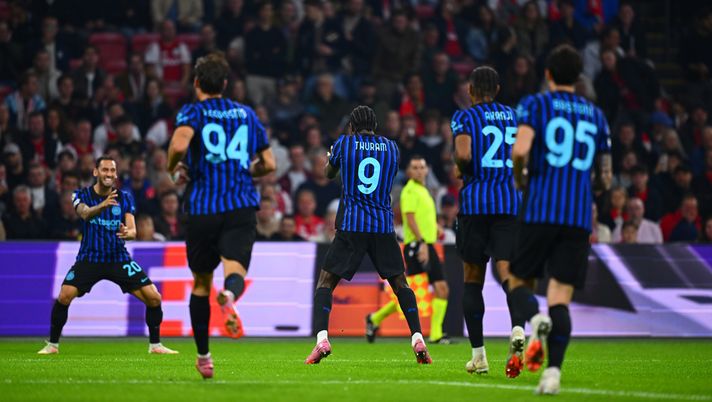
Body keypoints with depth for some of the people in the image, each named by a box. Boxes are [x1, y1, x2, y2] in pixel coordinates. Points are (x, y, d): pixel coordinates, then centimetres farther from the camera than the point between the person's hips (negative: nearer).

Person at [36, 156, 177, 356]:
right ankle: (52, 345, -4)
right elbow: (85, 213, -27)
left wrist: (127, 233, -30)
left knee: (154, 298, -9)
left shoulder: (124, 198, 2)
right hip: (89, 258, -2)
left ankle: (155, 345, 9)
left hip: (119, 258, 2)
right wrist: (102, 205, -49)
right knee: (64, 297, -22)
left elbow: (133, 230, -4)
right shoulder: (82, 195, -4)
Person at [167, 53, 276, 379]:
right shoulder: (247, 114, 16)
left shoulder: (193, 112, 3)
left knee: (201, 282, 16)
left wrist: (174, 169, 1)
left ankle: (203, 356, 22)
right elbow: (268, 164, 18)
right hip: (241, 206, 1)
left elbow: (179, 144, -19)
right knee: (235, 269, -16)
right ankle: (230, 296, -54)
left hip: (202, 208, -1)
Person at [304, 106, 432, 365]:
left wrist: (331, 155, 41)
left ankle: (322, 338, -14)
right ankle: (417, 337, -1)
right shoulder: (391, 148, 9)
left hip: (350, 227, -2)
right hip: (384, 227, 2)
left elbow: (328, 173, 19)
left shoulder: (344, 144, 1)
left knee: (326, 281, 5)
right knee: (400, 282, 14)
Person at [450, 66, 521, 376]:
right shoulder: (514, 116, 12)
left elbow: (463, 155, -17)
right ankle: (517, 328, -38)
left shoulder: (464, 118, 0)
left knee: (473, 280, 10)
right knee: (508, 271, -8)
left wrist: (466, 172, 3)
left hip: (475, 202, -2)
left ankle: (478, 355, 12)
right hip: (510, 201, 2)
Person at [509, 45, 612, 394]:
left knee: (517, 280, 12)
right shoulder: (596, 114, 16)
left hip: (539, 209, -3)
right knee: (560, 296, 1)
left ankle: (534, 319, -21)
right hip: (579, 216, 3)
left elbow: (520, 149, -14)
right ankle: (553, 370, -15)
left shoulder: (534, 104, 3)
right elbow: (604, 178, 18)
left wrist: (519, 179, 5)